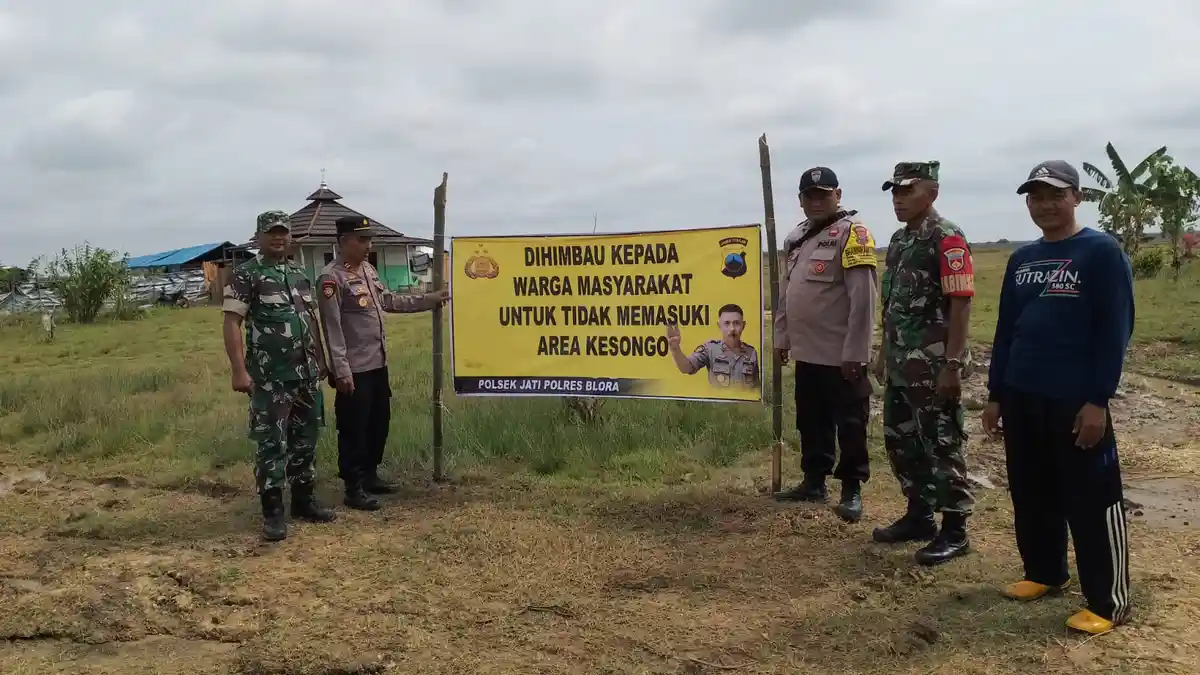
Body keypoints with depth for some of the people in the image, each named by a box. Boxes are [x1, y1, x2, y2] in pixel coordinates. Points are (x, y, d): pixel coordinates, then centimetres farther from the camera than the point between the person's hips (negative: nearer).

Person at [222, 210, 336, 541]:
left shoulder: (300, 274, 14)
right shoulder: (245, 275, -7)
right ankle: (273, 510, 6)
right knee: (272, 443, -2)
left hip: (307, 374, 7)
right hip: (270, 377, -6)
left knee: (306, 439, 12)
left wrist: (321, 360, 17)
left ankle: (303, 499, 24)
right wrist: (239, 370, -20)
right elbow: (232, 323, -12)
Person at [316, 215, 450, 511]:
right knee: (354, 428, 0)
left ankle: (370, 475, 32)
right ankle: (354, 487, 10)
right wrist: (341, 370, -21)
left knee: (379, 422, 18)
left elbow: (389, 301, 21)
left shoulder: (368, 269, 11)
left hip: (378, 364, 9)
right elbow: (332, 328, -18)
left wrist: (430, 299, 19)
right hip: (354, 369, -9)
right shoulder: (331, 278, -15)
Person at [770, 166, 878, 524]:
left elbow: (863, 297, -17)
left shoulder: (852, 232, -11)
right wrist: (782, 337, 16)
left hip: (841, 354, -7)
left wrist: (854, 352, -20)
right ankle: (814, 481, 28)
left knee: (849, 424, 3)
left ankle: (852, 489, 13)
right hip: (807, 351, 8)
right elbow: (785, 291, 20)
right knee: (811, 421, 16)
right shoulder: (796, 237, 13)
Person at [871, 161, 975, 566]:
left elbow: (960, 303, -18)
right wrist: (883, 354, 20)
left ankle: (954, 532, 9)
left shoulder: (947, 239, -13)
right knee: (901, 442, 15)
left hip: (934, 367, -9)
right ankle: (919, 516, 28)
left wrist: (953, 363, -22)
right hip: (901, 365, 9)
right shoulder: (899, 240, 14)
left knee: (942, 447, -1)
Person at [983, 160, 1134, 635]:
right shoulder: (1021, 259, 12)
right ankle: (1044, 573, 32)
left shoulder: (1102, 252, -6)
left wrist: (1098, 400, -15)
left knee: (1091, 499, -1)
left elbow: (1115, 330, -10)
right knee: (1031, 492, 15)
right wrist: (996, 395, 13)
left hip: (1076, 400, -6)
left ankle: (1109, 602, 9)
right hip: (1021, 398, 6)